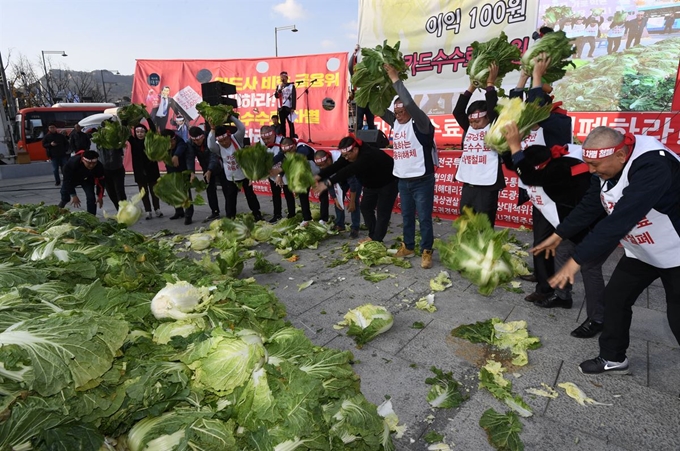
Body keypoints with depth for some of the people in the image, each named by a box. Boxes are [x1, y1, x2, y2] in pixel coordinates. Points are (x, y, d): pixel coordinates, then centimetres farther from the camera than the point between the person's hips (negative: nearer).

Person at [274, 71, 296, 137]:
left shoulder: (291, 85, 4)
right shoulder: (278, 86, 15)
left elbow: (294, 97, -3)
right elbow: (276, 96, 3)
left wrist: (293, 108, -12)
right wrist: (280, 89, -9)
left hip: (289, 108, -3)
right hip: (281, 108, 3)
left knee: (290, 124, -5)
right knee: (282, 124, 2)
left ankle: (292, 138, -5)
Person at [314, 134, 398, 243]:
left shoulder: (368, 155, -41)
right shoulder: (350, 154, -13)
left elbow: (348, 171, -51)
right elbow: (336, 166, -22)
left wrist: (328, 183, -58)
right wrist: (319, 176, -36)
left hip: (388, 183, -9)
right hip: (372, 184, 9)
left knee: (382, 212, -9)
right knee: (366, 207, 7)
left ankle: (377, 240, -2)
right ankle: (372, 235, 15)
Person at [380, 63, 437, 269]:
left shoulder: (420, 124, -13)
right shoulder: (395, 123, 7)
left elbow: (410, 103, -29)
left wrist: (396, 79, -23)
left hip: (422, 180, -7)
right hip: (403, 180, 7)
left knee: (424, 218, 3)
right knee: (407, 216, 17)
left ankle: (426, 251, 15)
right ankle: (408, 246, 31)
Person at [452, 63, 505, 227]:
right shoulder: (468, 129, 12)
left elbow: (492, 109, -14)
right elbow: (457, 111, 4)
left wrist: (490, 83, -3)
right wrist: (472, 86, 5)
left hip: (486, 187, -5)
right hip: (467, 186, 6)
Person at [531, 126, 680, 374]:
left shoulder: (653, 167, -35)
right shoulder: (608, 167, -9)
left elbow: (619, 221, -42)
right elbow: (589, 206, 2)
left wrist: (576, 260, -44)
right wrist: (558, 235, 2)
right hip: (642, 250, 8)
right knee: (615, 297, 8)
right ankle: (613, 358, 25)